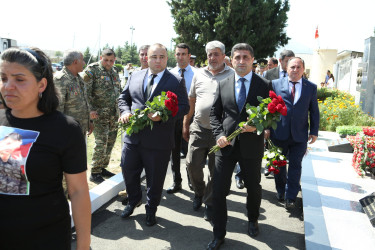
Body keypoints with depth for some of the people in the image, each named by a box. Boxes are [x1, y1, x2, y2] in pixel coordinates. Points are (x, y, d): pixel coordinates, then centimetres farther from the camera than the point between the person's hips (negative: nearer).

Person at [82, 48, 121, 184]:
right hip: (100, 114, -7)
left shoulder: (114, 71, 14)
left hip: (114, 114, 7)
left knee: (110, 142, 11)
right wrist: (90, 110, -18)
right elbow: (85, 92, -12)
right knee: (101, 142, -9)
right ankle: (95, 173, 3)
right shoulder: (92, 70, -7)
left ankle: (102, 168, 25)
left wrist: (119, 109, 15)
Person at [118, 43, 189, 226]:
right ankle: (134, 201, 44)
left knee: (155, 179, 11)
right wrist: (125, 112, -7)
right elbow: (123, 98, 15)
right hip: (132, 136, 4)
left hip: (158, 141, -3)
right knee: (128, 172, 15)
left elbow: (184, 107, -6)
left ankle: (151, 210, 35)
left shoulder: (176, 81, -2)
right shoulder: (135, 76, 10)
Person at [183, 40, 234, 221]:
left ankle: (209, 203, 26)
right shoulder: (199, 74, 9)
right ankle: (199, 192, 32)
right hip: (199, 129, 3)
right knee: (192, 164, 3)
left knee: (216, 170, 7)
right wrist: (185, 125, 14)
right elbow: (191, 101, 15)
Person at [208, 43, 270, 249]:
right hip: (226, 145, 1)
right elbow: (214, 114, 7)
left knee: (254, 188, 18)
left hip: (251, 146, -1)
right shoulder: (223, 85, 5)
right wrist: (219, 134, -8)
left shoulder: (264, 85, -1)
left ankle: (253, 220, 47)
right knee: (219, 191, 2)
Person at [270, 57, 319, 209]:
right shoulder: (276, 84, 0)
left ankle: (290, 197, 18)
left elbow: (314, 111, 8)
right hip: (279, 134, 0)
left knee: (295, 166, 5)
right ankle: (280, 191, 34)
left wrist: (314, 132, 4)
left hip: (300, 135, 0)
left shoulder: (311, 87, 4)